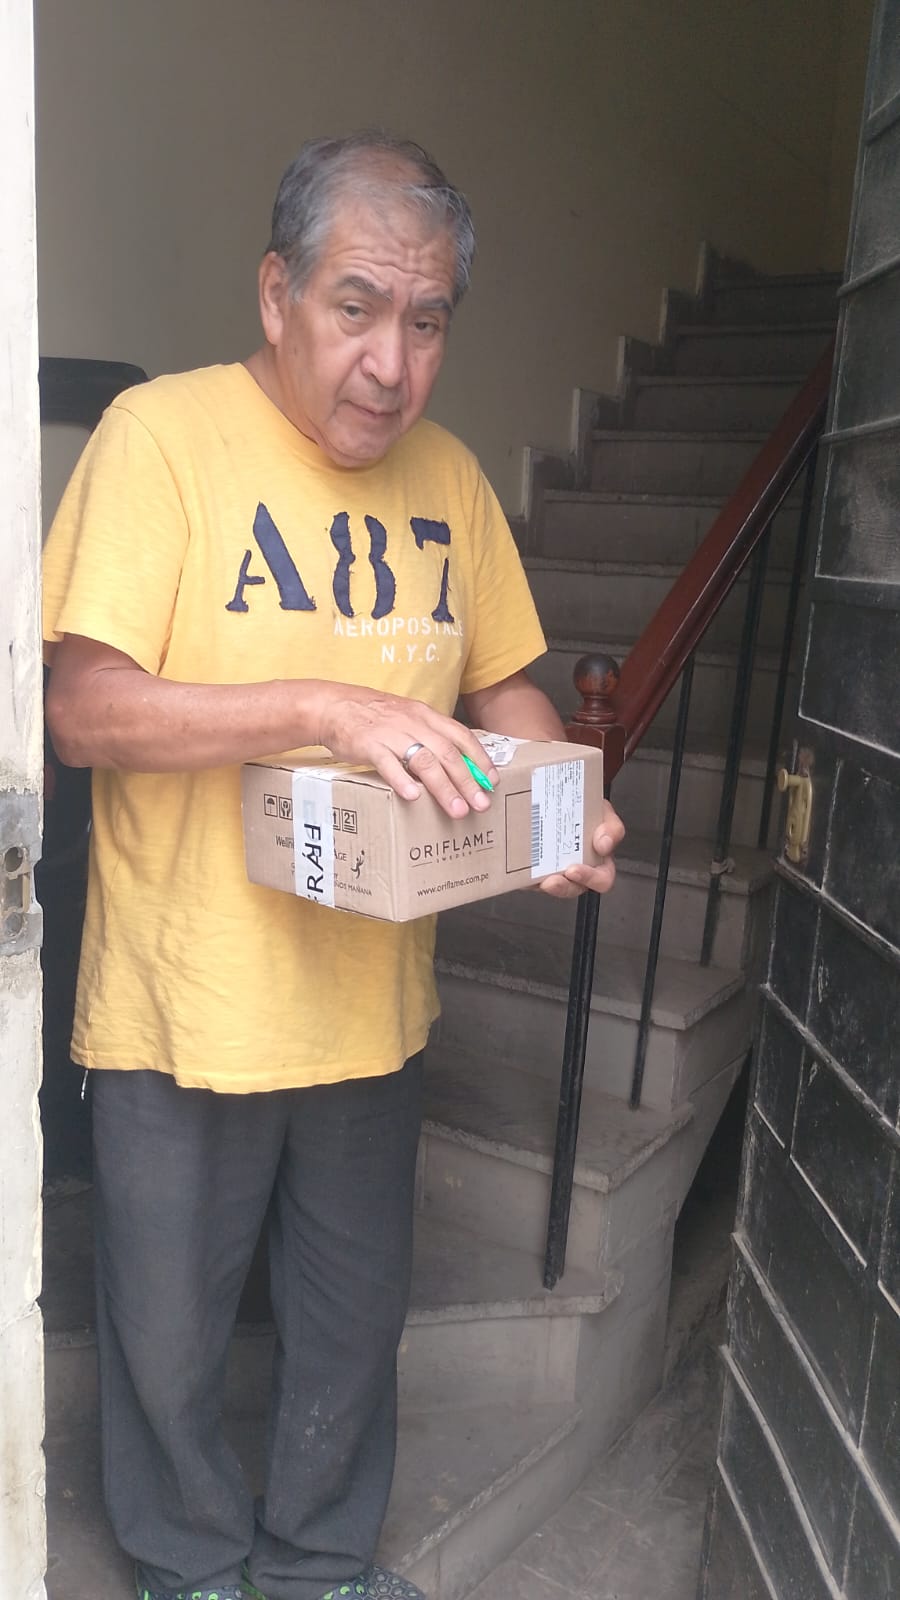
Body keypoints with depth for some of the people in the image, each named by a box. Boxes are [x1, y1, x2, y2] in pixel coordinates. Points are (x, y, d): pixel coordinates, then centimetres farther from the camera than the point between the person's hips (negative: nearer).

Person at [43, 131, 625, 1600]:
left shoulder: (449, 478, 4)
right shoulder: (162, 435, -12)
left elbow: (501, 682, 12)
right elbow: (83, 708, -19)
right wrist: (328, 706, -29)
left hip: (375, 997, 5)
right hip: (184, 999, -4)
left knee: (358, 1312, 22)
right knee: (168, 1329, 17)